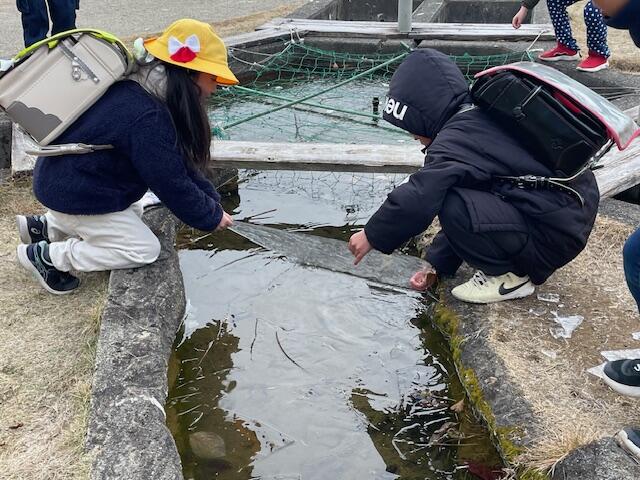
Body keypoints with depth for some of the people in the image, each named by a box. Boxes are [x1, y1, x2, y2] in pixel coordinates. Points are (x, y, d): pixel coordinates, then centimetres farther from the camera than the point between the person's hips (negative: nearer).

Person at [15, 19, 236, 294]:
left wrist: (212, 200, 3)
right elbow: (170, 183, -23)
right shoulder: (147, 118, -31)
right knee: (144, 250, -2)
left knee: (132, 215, 28)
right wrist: (211, 216, -9)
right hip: (75, 194, -10)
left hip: (67, 179, 10)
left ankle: (46, 226, 25)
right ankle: (46, 255, 3)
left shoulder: (136, 90, 2)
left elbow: (180, 162, 5)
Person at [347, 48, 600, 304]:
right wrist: (436, 264, 16)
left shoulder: (457, 140, -20)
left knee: (454, 206, -22)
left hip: (558, 233, -10)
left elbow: (416, 199, -26)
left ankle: (512, 276, -1)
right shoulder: (480, 118, 11)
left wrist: (371, 236, -8)